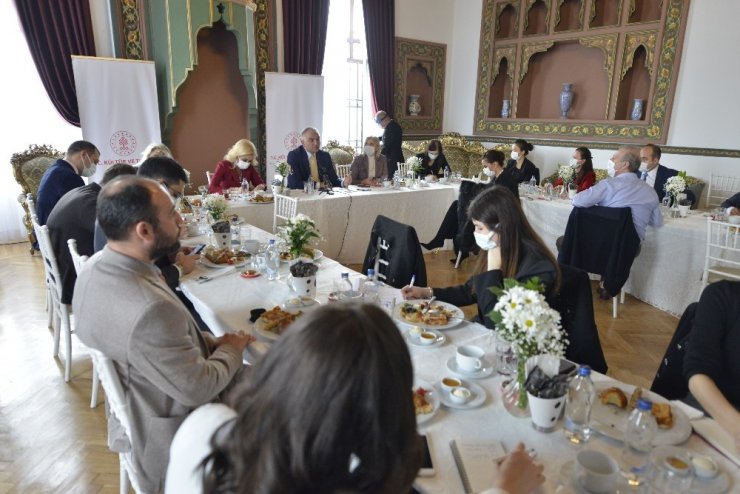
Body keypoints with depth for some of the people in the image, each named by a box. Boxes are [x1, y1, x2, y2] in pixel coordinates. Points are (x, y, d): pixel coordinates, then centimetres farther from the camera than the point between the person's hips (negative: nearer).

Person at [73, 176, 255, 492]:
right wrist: (231, 349, -10)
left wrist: (213, 343, -3)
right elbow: (200, 389, -27)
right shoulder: (149, 309, -39)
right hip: (171, 443, -8)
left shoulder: (98, 266, -9)